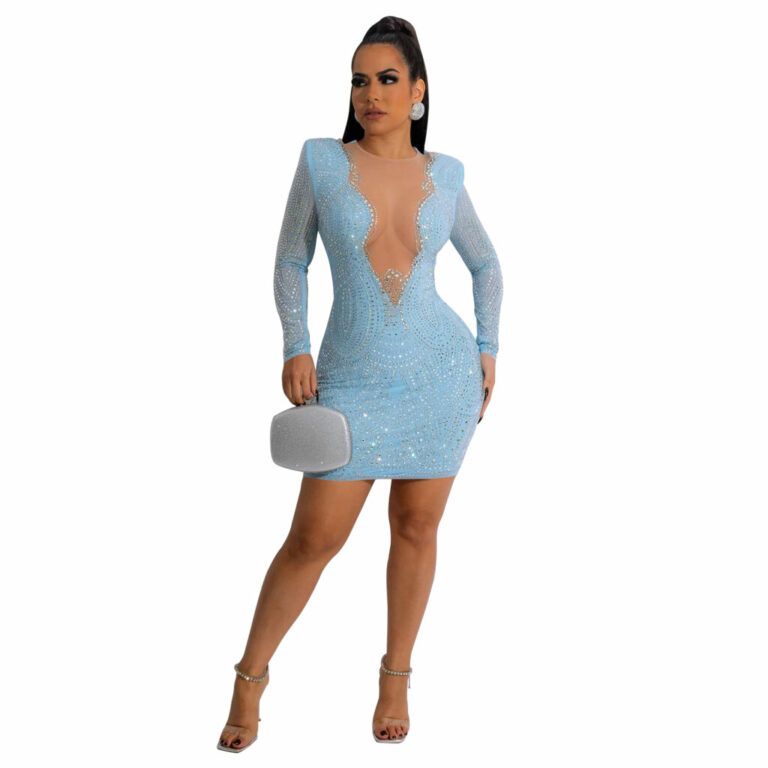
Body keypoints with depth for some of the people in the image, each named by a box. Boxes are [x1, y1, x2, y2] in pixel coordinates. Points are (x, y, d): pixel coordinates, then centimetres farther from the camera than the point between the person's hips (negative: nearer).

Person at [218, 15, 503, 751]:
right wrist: (294, 348, -8)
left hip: (442, 371, 2)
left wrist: (487, 351, 6)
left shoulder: (443, 174, 1)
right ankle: (249, 678, 20)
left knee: (416, 527, 9)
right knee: (313, 539, -1)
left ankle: (395, 678, 28)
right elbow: (291, 261, 4)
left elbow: (486, 264, 14)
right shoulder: (322, 158, -3)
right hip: (355, 381, -1)